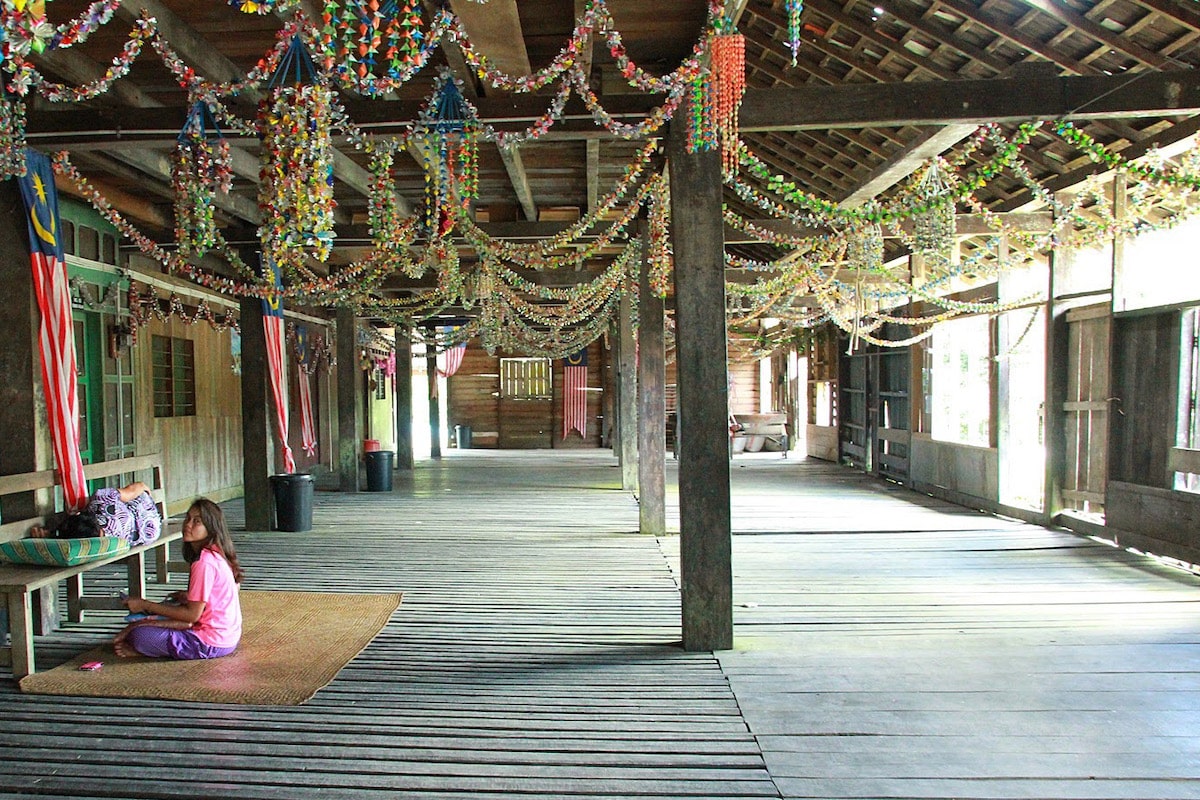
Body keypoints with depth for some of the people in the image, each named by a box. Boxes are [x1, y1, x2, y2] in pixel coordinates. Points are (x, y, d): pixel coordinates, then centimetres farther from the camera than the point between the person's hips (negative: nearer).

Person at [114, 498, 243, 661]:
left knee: (140, 636, -10)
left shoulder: (204, 563, -21)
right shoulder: (215, 555, 7)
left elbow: (192, 615, -17)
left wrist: (146, 605, -11)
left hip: (213, 644, -10)